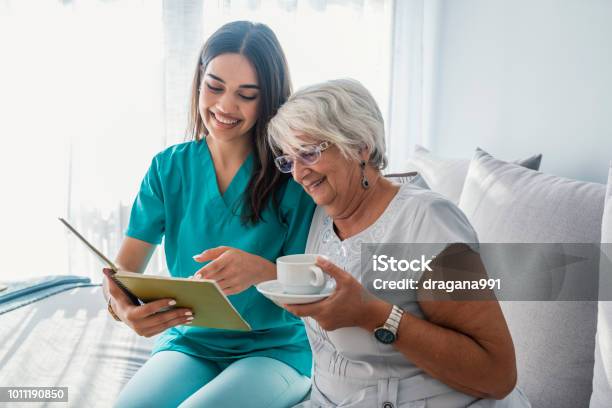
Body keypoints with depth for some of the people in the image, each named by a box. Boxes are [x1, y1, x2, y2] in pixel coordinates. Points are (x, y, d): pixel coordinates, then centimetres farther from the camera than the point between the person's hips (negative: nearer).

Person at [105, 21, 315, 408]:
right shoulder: (169, 168, 0)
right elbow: (123, 269, -5)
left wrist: (262, 270, -32)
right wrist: (121, 303, -29)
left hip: (276, 350, -2)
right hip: (187, 343, 2)